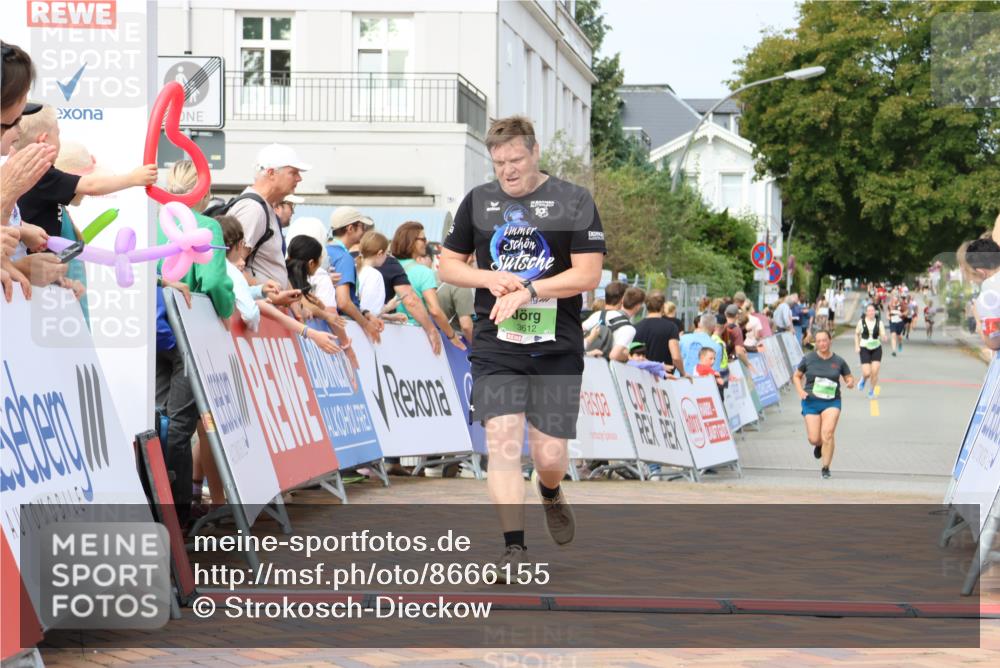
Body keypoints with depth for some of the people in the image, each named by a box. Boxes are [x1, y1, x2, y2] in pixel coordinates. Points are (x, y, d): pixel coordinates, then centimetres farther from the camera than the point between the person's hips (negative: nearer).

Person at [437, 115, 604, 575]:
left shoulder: (574, 201, -2)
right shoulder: (477, 201, 8)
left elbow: (588, 275, -8)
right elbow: (447, 265, 14)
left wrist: (528, 290, -18)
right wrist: (489, 278, -6)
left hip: (556, 347, -2)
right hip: (495, 347, 2)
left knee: (549, 455, 0)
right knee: (502, 441, -12)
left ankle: (551, 494, 37)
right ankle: (513, 548, -6)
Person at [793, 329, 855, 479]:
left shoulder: (838, 361, 2)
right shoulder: (808, 358, 1)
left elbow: (849, 377, 13)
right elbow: (796, 376, 11)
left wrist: (850, 383, -11)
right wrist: (800, 391, -6)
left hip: (832, 401, -1)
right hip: (811, 401, 1)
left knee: (828, 433, -18)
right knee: (814, 439, -2)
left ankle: (825, 468, -6)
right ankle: (819, 445, 38)